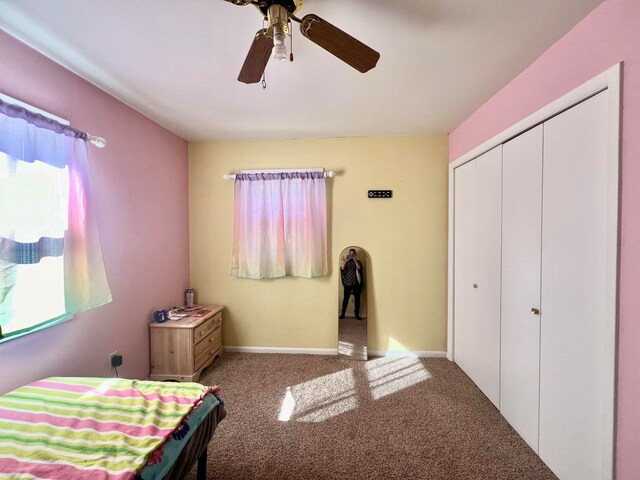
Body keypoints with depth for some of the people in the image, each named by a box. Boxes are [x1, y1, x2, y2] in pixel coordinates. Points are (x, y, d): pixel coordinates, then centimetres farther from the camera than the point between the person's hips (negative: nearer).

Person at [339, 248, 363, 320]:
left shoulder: (358, 261, 9)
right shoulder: (345, 261, 9)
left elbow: (359, 268, -12)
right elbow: (342, 268, -8)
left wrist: (354, 260, -17)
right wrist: (345, 261, -18)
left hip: (356, 283, 1)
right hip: (347, 283, 0)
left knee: (357, 298, 4)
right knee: (345, 298, -1)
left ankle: (357, 314, 14)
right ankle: (342, 314, 7)